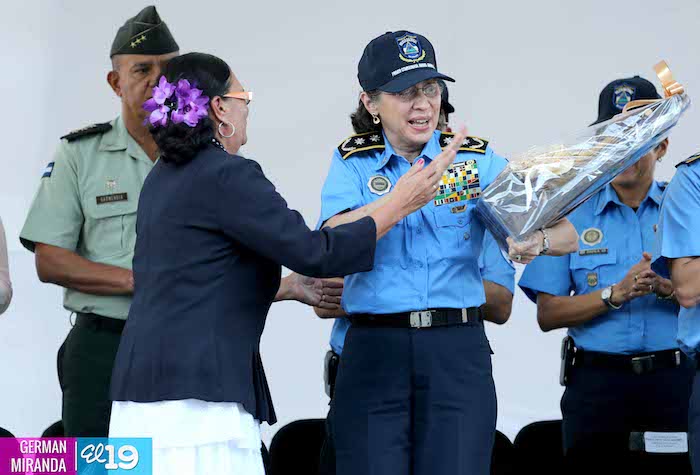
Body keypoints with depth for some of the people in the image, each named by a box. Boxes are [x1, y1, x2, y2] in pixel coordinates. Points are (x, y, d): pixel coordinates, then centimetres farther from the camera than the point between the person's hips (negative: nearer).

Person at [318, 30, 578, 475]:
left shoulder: (477, 159, 7)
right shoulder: (353, 163, 7)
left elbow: (567, 234, 0)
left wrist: (538, 239, -24)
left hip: (458, 352, 0)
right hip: (376, 350, 0)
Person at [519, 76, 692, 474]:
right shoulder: (571, 213, 6)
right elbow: (548, 314, 0)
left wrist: (665, 289, -19)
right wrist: (616, 294, -13)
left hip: (677, 380, 0)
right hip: (597, 381, 0)